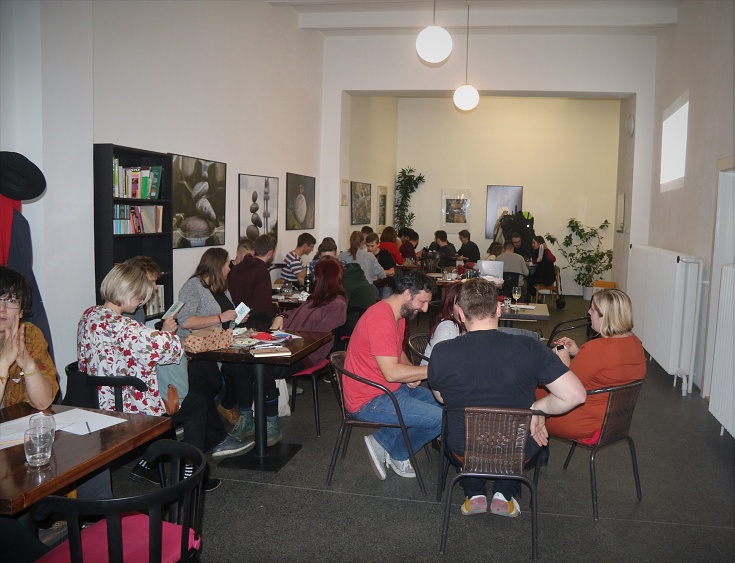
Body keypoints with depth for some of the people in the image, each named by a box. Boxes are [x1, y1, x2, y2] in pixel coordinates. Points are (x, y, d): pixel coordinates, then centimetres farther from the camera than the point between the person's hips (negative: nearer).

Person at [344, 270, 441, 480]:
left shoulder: (398, 315, 8)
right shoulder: (381, 320, -25)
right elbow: (391, 372, -28)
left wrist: (412, 373, 1)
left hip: (391, 389, 11)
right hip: (369, 401, -11)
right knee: (441, 419, -17)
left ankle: (383, 442, 9)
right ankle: (398, 455, 8)